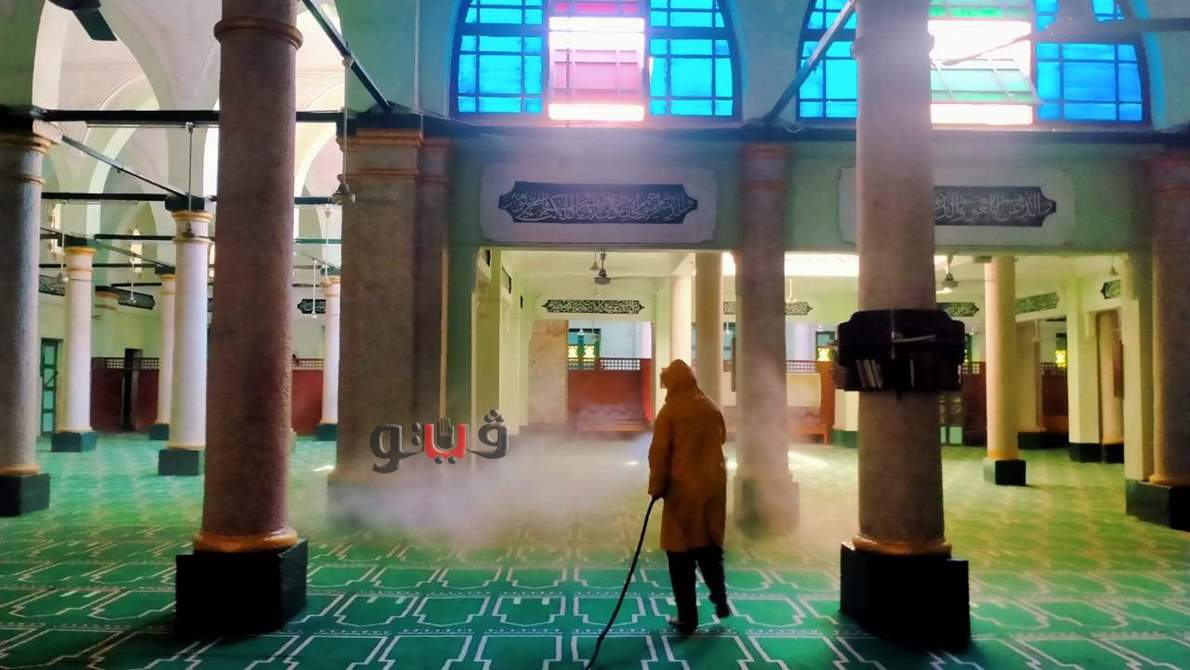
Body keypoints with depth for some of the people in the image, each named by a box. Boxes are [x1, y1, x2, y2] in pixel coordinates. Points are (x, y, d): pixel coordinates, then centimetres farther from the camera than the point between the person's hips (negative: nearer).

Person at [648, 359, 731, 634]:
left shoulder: (670, 410, -9)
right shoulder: (712, 408, 6)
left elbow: (659, 453, -10)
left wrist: (657, 488, -2)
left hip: (683, 488, -5)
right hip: (713, 485, 5)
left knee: (681, 552, 4)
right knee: (710, 545, 21)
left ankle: (688, 618, 7)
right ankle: (720, 601, 26)